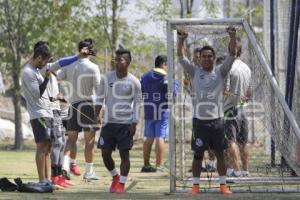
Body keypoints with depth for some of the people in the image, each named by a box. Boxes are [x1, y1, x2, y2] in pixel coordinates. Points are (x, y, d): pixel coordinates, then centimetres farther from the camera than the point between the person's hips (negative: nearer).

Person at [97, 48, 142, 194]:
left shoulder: (134, 82, -4)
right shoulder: (106, 78, 2)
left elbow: (137, 103, 0)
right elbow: (100, 98, 9)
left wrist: (134, 123, -7)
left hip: (126, 123, -3)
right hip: (108, 122, 3)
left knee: (124, 153, -3)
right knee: (105, 152, 3)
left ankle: (121, 184, 6)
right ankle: (115, 177, 26)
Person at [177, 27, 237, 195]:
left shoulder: (220, 72, 6)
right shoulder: (195, 72, 6)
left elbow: (231, 55, -4)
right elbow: (181, 58, -1)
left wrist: (233, 37, -17)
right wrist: (181, 40, -15)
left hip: (217, 119, 0)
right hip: (200, 120, 0)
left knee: (220, 154, 4)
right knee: (198, 154, 3)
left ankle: (223, 185, 10)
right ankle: (196, 186, 8)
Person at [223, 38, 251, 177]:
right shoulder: (247, 68, 10)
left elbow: (224, 90, -20)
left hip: (230, 109, -7)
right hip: (242, 108, 7)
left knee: (230, 141, -6)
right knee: (243, 142, 10)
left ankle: (235, 170, -10)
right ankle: (245, 170, 13)